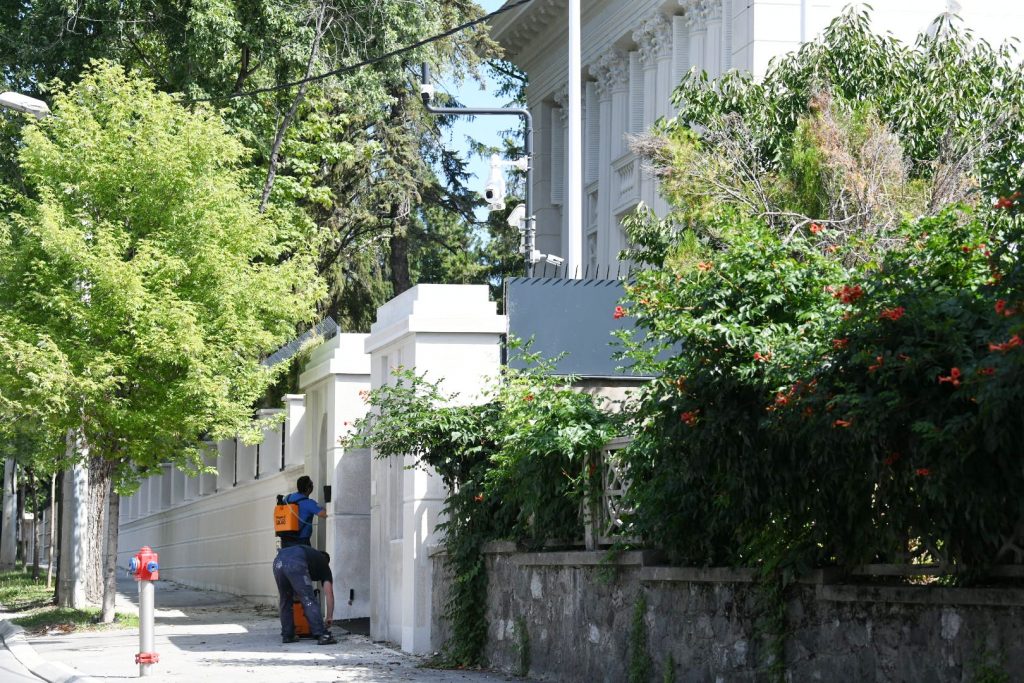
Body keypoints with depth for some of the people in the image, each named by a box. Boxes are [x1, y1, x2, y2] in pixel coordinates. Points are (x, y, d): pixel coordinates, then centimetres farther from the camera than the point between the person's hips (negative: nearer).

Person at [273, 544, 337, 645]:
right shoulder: (324, 564, 31)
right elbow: (329, 594, 19)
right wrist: (330, 618, 26)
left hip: (278, 561, 5)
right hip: (295, 564, -5)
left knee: (285, 601, 22)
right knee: (309, 601, 0)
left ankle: (287, 635, 23)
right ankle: (322, 635, -4)